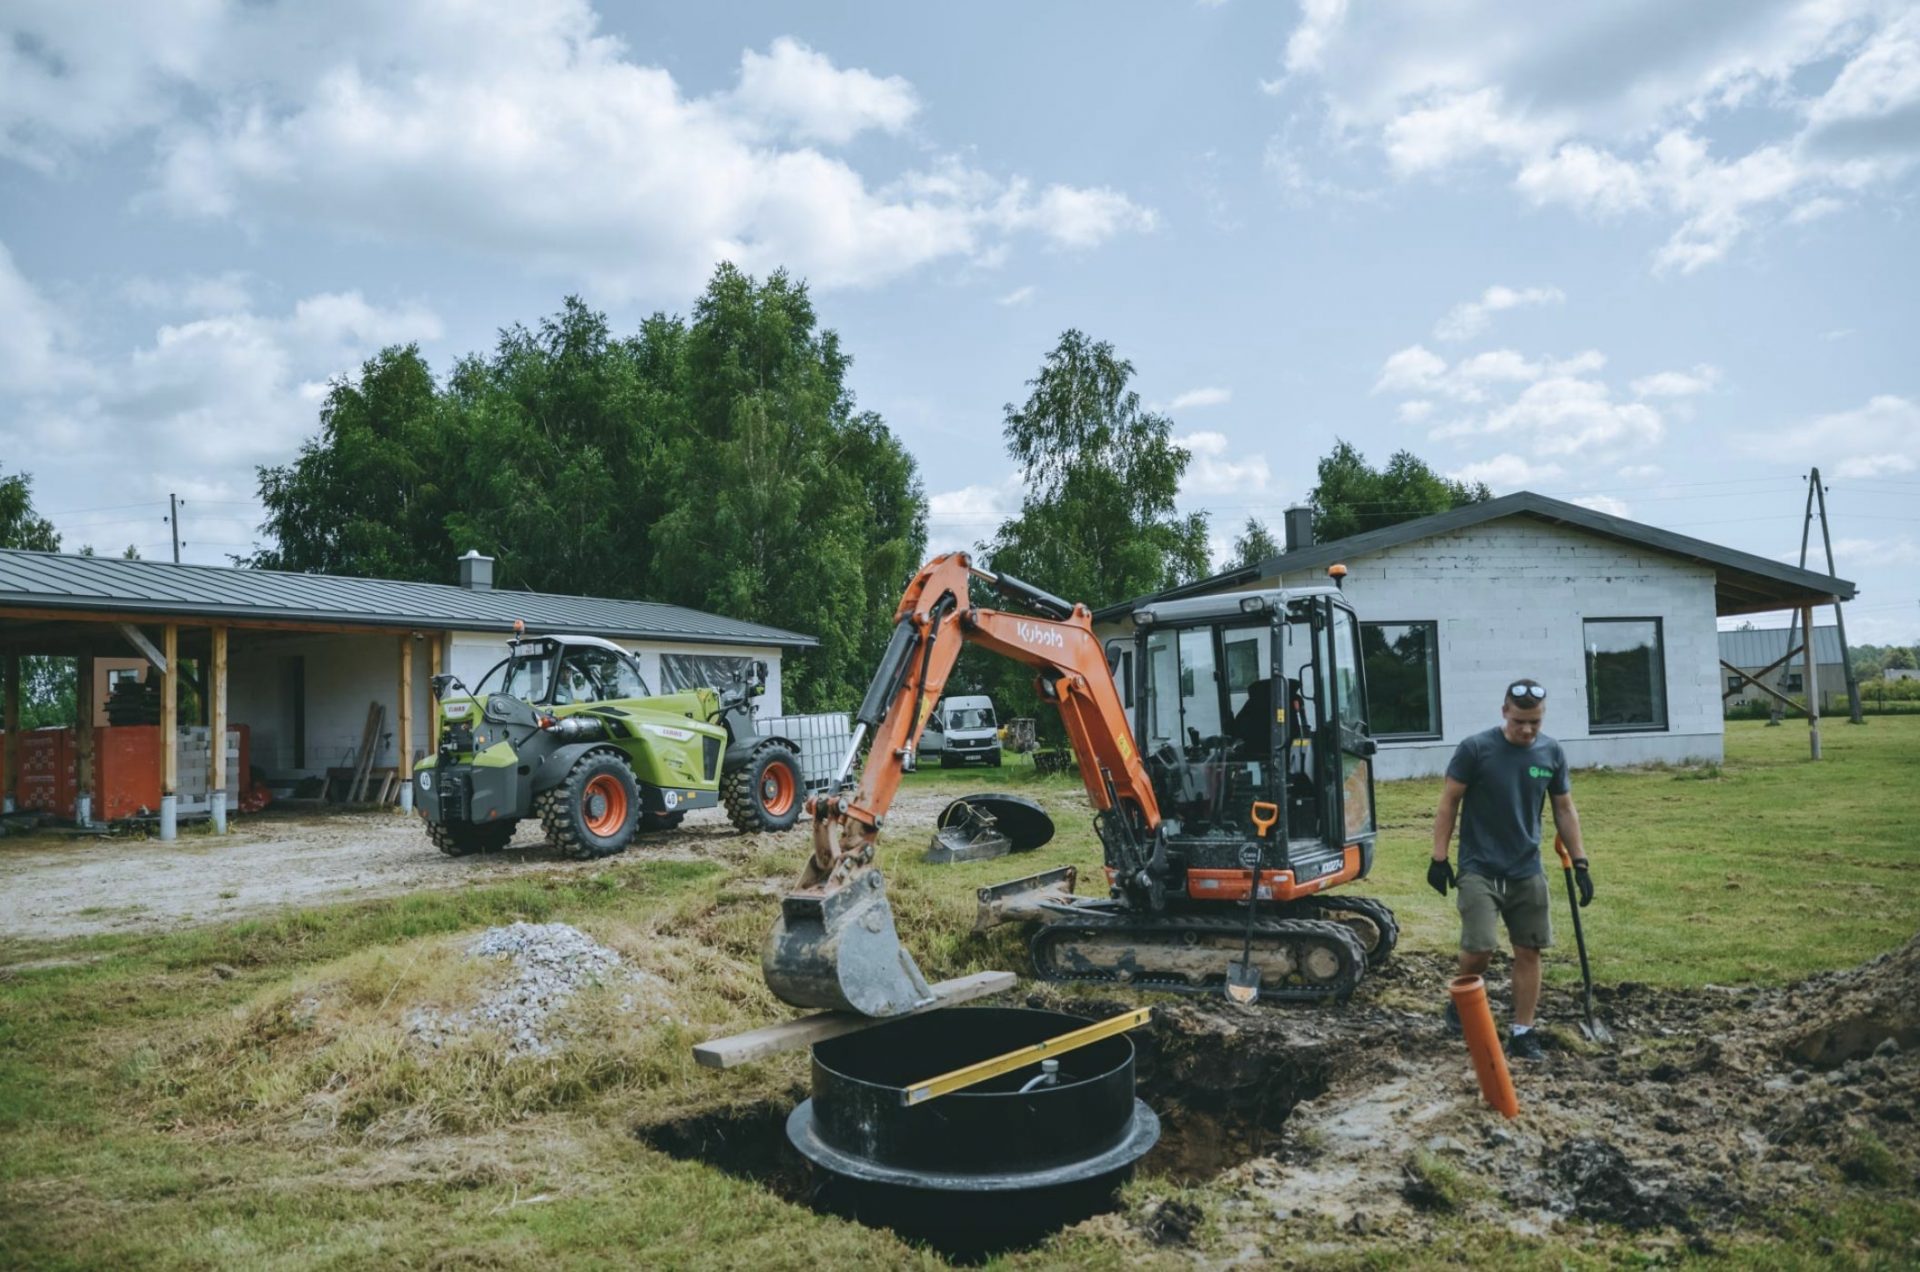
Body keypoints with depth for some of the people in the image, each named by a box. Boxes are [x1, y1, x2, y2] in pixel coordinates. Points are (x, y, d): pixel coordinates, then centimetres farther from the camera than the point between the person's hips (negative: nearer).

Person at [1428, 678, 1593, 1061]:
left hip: (1527, 872, 4)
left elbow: (1564, 810, 11)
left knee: (1528, 951, 5)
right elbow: (1449, 803, -6)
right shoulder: (1475, 749, -11)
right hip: (1479, 869, -4)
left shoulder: (1552, 753, 1)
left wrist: (1580, 863, 7)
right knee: (1480, 949, -12)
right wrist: (1439, 858, -8)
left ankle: (1523, 1033, 16)